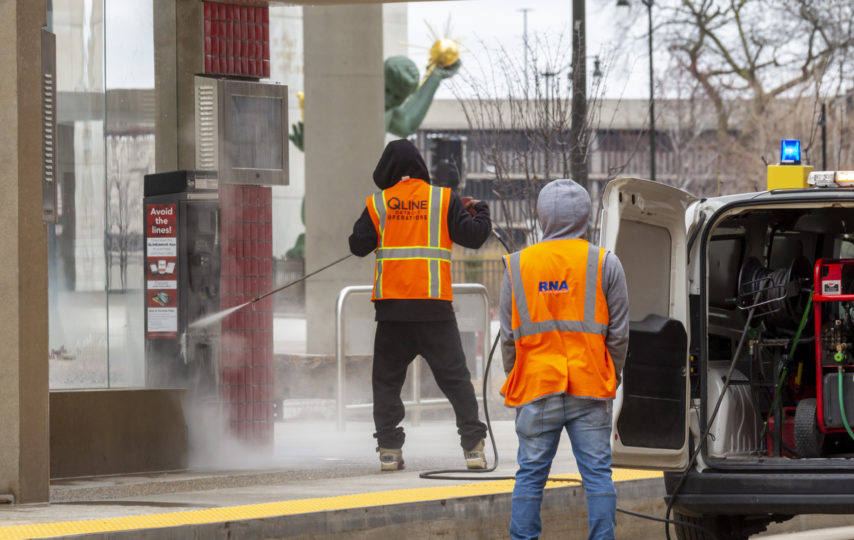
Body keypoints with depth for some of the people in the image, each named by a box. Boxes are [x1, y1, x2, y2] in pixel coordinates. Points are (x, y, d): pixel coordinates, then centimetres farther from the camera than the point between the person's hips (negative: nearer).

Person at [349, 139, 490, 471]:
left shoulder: (378, 204, 3)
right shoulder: (443, 200, 2)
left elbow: (358, 246, 4)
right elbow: (474, 236, 2)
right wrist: (480, 211, 22)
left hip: (391, 304, 0)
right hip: (434, 306, 0)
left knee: (387, 380, 11)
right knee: (455, 378, 4)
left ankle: (389, 450, 3)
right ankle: (473, 447, -2)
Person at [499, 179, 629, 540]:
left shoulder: (517, 266, 2)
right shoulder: (605, 264, -1)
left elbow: (508, 334, 4)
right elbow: (619, 332, 1)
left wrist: (515, 380, 16)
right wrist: (612, 378, 14)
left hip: (537, 388, 1)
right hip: (591, 390, -1)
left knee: (530, 474, 6)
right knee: (597, 474, 3)